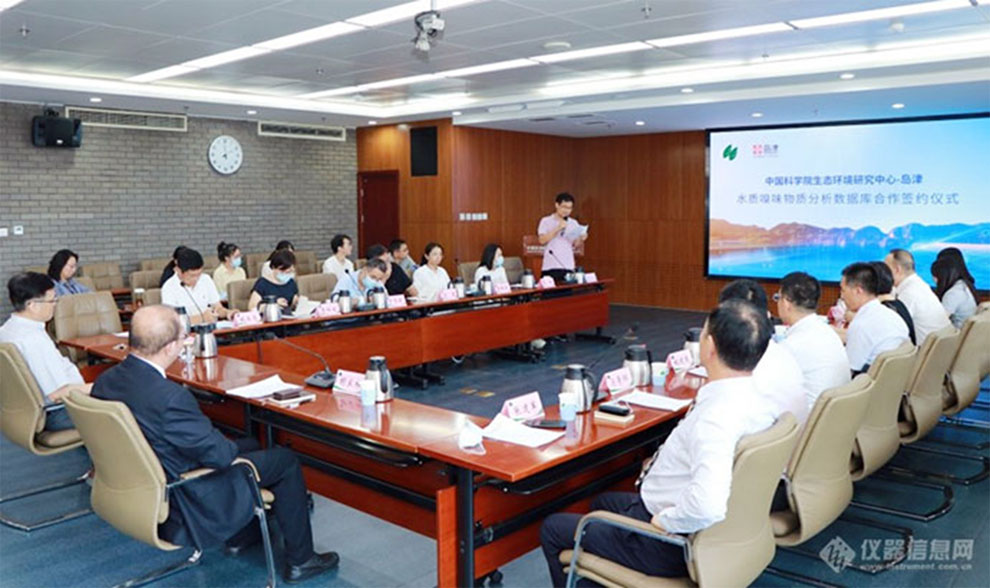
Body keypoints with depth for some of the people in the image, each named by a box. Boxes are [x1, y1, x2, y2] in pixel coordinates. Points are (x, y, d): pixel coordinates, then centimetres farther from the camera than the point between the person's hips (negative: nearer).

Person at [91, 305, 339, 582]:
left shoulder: (105, 381, -8)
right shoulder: (170, 397, -35)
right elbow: (218, 454, -25)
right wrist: (232, 447, -2)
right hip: (185, 503, -9)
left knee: (250, 445, 26)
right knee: (285, 461, 6)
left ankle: (240, 535, 41)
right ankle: (299, 560, 17)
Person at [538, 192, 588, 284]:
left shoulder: (573, 223, 13)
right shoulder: (546, 221, 2)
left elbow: (575, 244, 14)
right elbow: (542, 240, -11)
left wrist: (581, 239, -8)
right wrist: (558, 228, -16)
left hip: (568, 266, 3)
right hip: (551, 266, -3)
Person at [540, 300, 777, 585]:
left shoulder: (716, 417, -35)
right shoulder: (756, 399, -6)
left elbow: (707, 505, -47)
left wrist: (665, 520, -27)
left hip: (670, 545, -9)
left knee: (552, 529, 10)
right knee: (603, 501, 32)